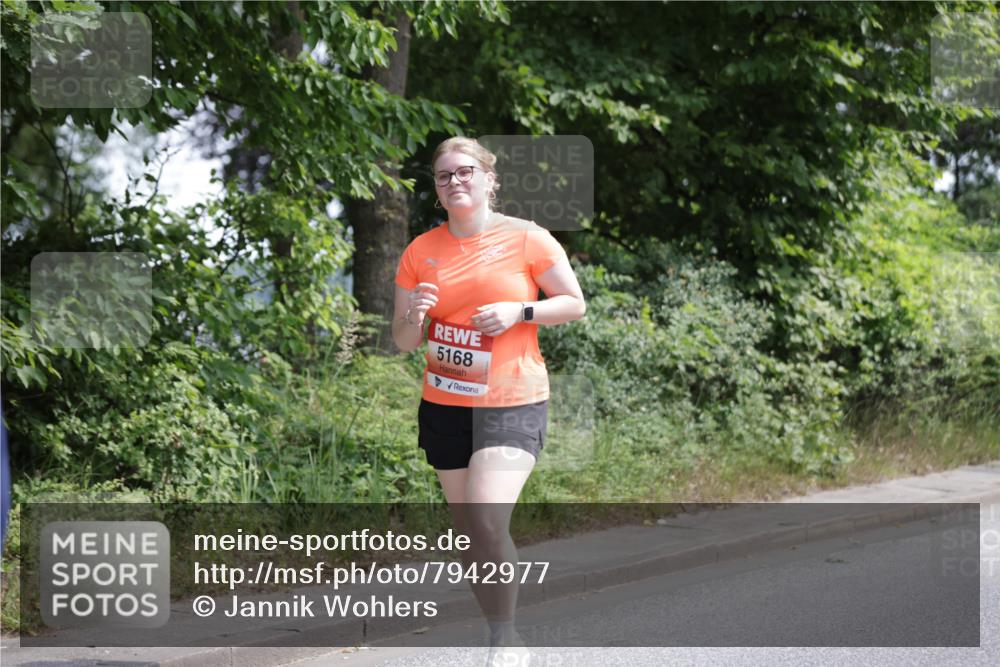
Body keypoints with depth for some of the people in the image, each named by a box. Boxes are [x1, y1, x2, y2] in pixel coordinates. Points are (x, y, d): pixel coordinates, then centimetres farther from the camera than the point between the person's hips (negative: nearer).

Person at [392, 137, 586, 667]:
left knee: (487, 523, -20)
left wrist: (518, 313, -14)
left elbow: (575, 304, 2)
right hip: (444, 404, 4)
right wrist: (414, 315, -15)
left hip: (512, 402, -4)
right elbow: (403, 342, 8)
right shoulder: (420, 252, 5)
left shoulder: (526, 238, -4)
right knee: (468, 531, 7)